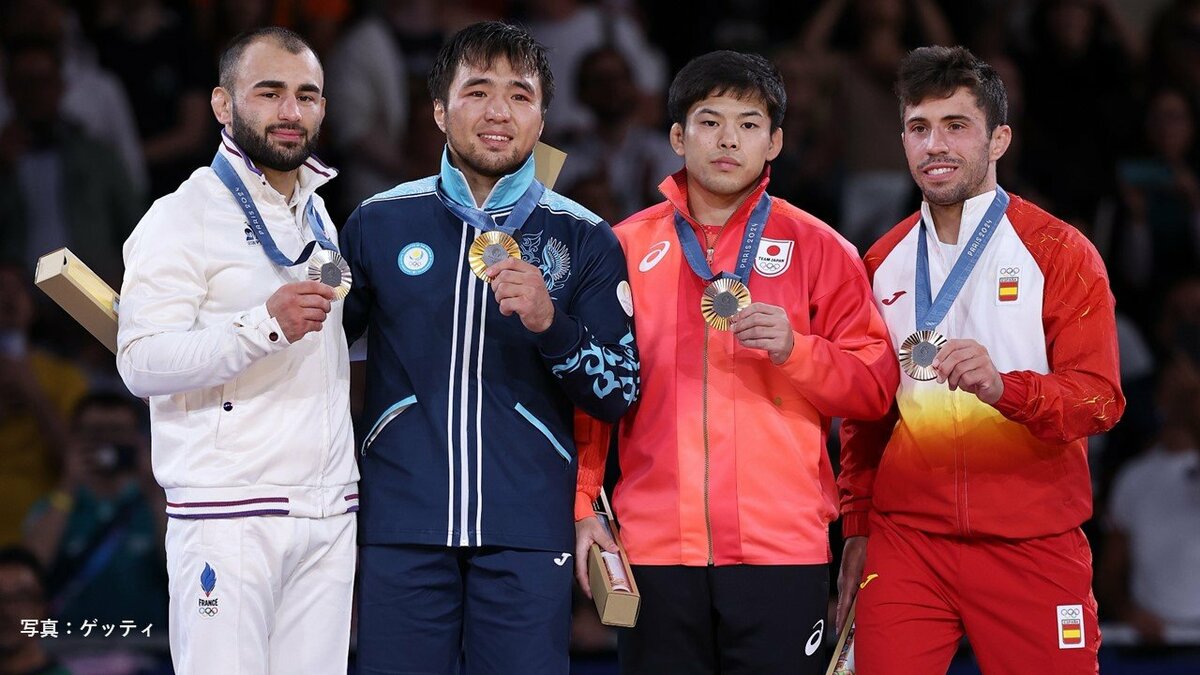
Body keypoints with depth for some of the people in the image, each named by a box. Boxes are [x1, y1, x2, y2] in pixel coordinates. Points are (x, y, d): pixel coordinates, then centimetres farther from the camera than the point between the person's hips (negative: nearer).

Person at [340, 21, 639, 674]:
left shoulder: (584, 240, 5)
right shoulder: (378, 222, 7)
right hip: (401, 522, 0)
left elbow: (620, 394, 2)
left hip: (528, 529, 0)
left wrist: (551, 324, -15)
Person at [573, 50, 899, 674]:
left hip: (781, 548, -1)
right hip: (655, 548, 1)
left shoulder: (817, 248, 6)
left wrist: (794, 350, -13)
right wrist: (581, 507, 3)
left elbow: (875, 388, 4)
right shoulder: (626, 247, 10)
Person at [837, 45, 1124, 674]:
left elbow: (1099, 397, -10)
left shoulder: (1059, 252, -2)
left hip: (1032, 546, -3)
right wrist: (857, 527, 14)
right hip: (906, 540, 3)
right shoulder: (883, 262, 12)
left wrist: (1004, 386, -27)